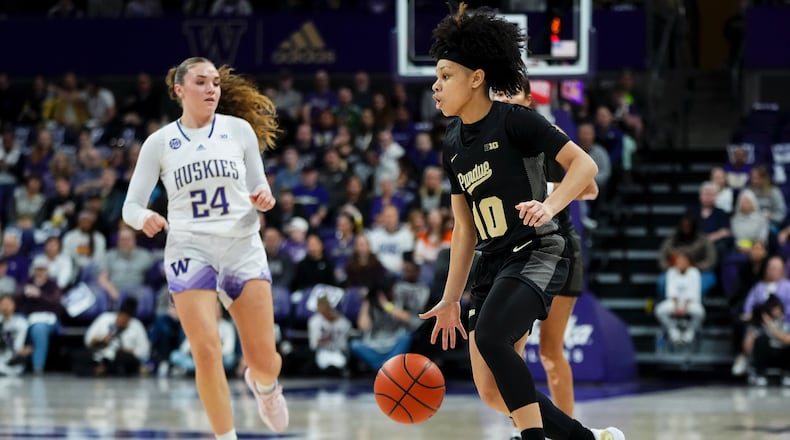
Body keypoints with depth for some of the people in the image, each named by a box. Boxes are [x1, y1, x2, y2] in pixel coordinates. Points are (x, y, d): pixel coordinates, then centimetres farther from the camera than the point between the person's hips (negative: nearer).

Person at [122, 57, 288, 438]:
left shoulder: (240, 130, 6)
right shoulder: (159, 142, 4)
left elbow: (259, 187, 14)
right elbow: (131, 206, 5)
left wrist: (264, 197, -9)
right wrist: (144, 218, -18)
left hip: (243, 246, 1)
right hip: (189, 249, -1)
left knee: (265, 360, -2)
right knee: (207, 352, -15)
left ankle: (264, 384, 36)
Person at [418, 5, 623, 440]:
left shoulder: (513, 121, -10)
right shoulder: (453, 144, 12)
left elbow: (584, 164, -14)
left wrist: (550, 206, -32)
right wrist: (450, 299, 14)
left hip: (536, 253, -8)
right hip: (493, 264, 8)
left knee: (489, 337, -33)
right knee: (491, 392, 1)